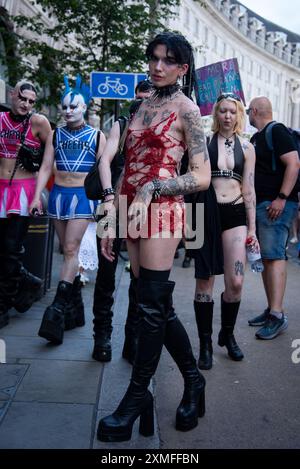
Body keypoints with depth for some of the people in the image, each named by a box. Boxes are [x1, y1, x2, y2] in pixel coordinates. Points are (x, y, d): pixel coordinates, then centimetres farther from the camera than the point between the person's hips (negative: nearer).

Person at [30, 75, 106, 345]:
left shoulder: (97, 136, 4)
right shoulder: (55, 135, 11)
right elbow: (46, 168, 8)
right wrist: (37, 197, -1)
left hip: (83, 195, -3)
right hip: (58, 194, 3)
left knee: (71, 249, -11)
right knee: (69, 251, 7)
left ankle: (59, 307, -11)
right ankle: (75, 307, 17)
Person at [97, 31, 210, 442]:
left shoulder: (186, 109, -1)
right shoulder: (143, 104, 17)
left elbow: (203, 177, -6)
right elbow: (128, 162, 15)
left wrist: (152, 188, -16)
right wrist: (112, 212, 9)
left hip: (162, 209, -7)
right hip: (133, 210, 7)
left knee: (152, 306, -2)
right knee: (159, 305, 10)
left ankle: (137, 397, 11)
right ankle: (193, 380, 26)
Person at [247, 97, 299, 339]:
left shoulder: (277, 132, -7)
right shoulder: (256, 137, 20)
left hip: (276, 204, -9)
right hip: (258, 204, 10)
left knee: (274, 255, -15)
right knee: (265, 257, 9)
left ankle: (277, 315, -17)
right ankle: (271, 309, 14)